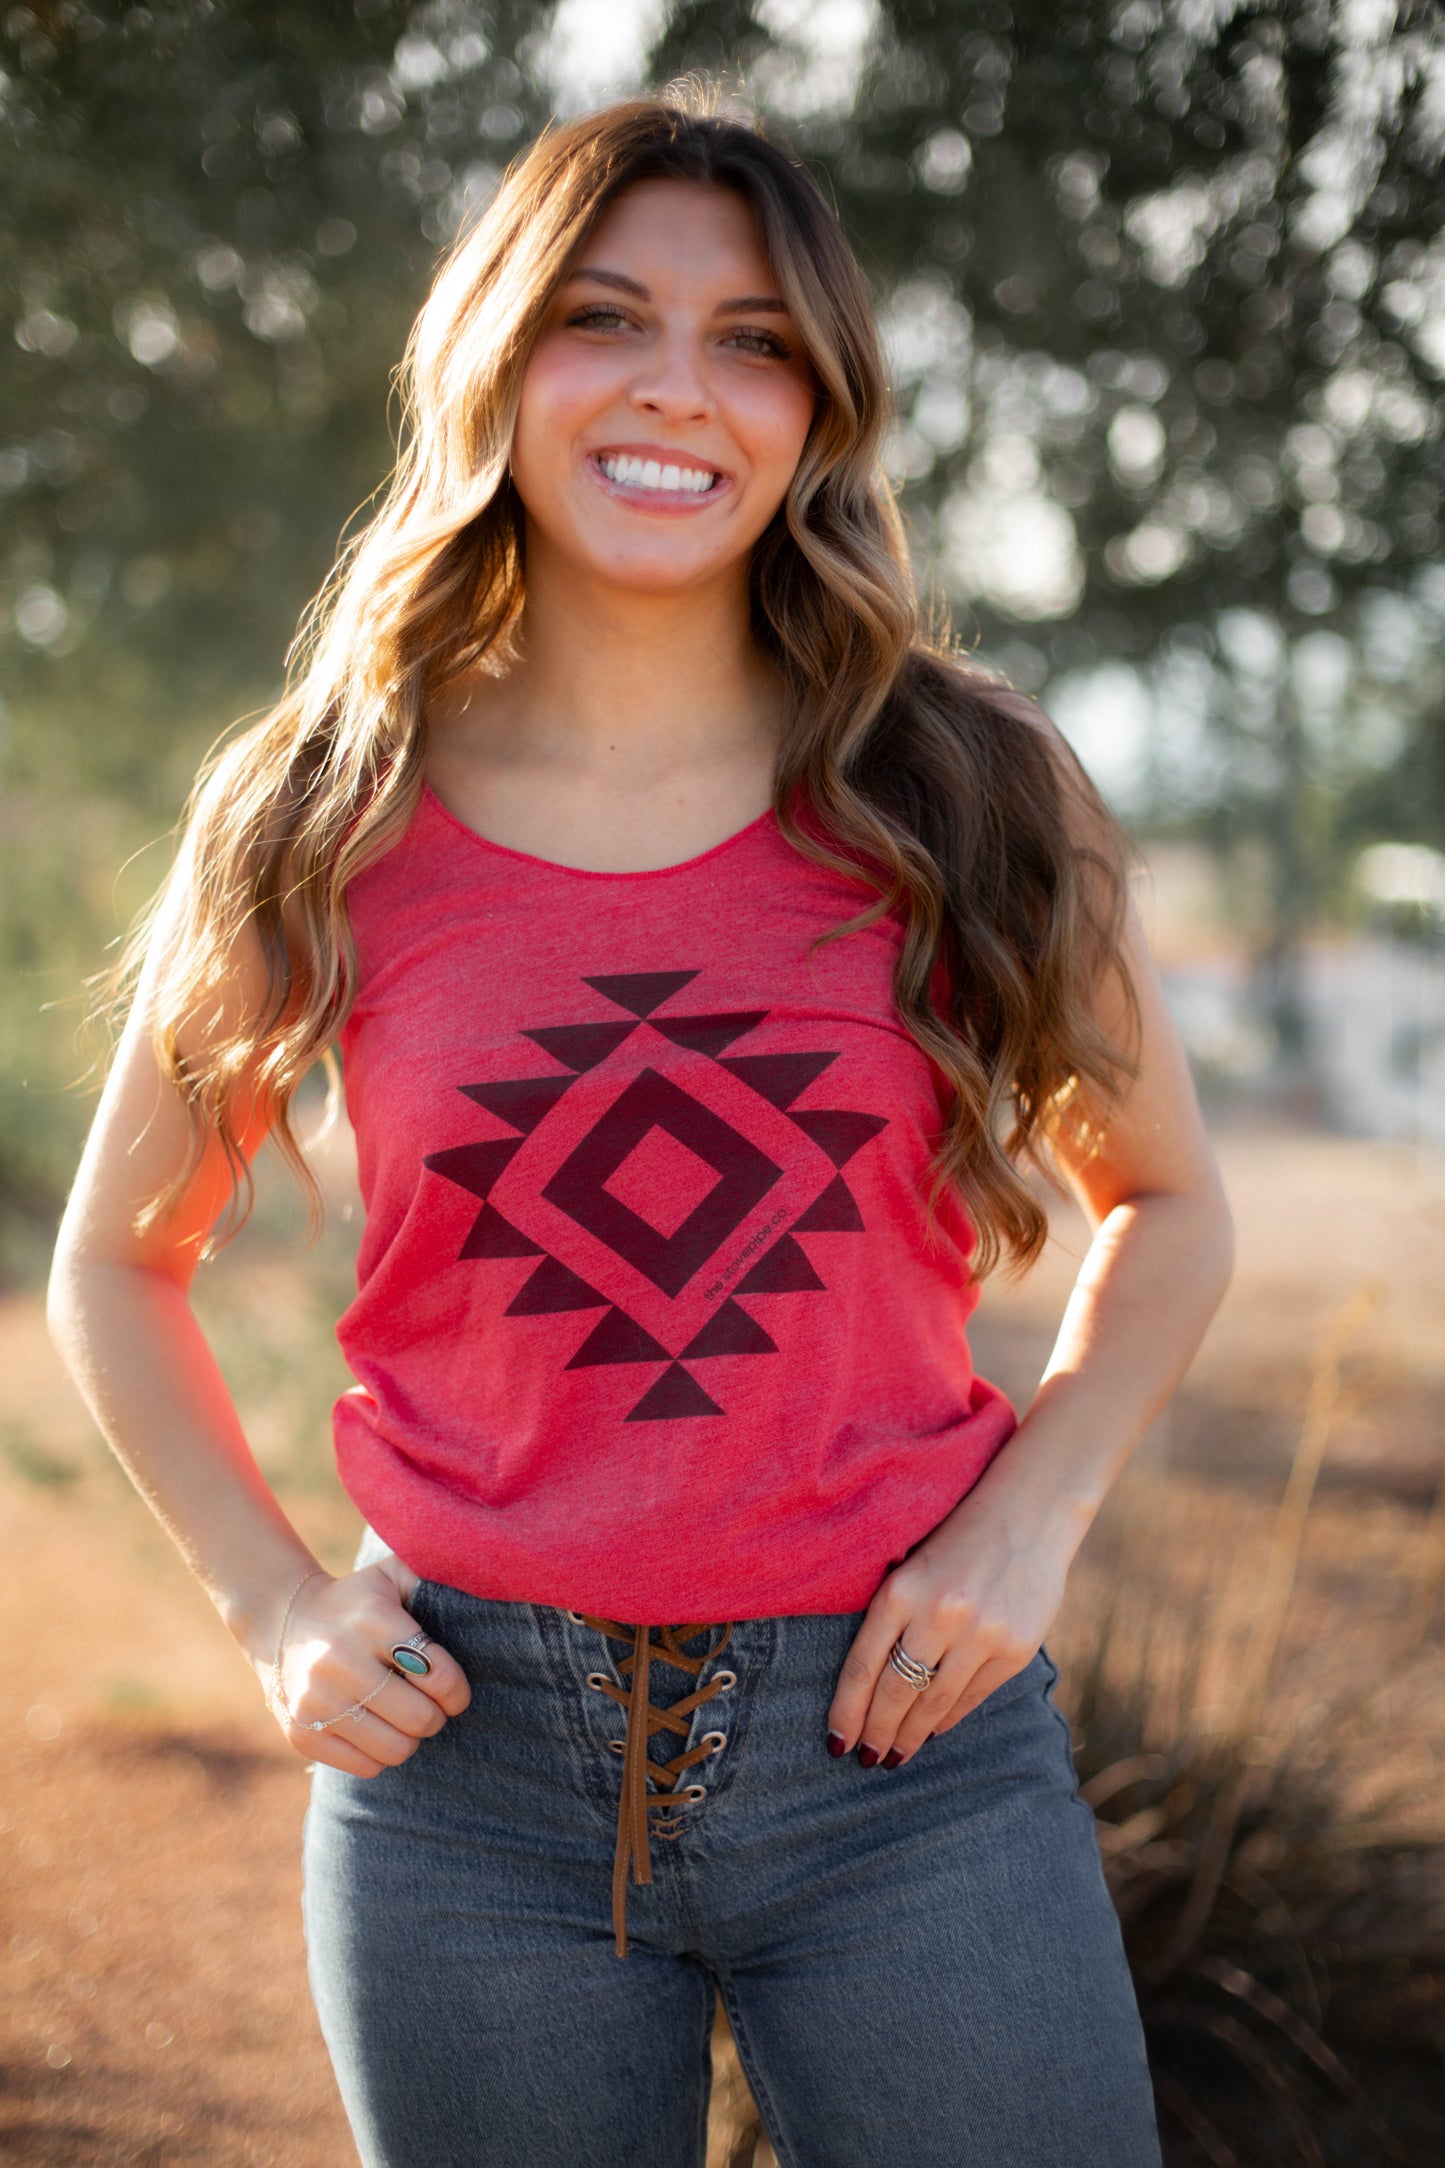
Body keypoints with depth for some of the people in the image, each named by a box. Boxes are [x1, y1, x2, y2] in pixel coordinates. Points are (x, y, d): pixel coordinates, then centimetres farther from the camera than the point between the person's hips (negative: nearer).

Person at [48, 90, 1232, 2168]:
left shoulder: (971, 798, -1)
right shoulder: (321, 828, -1)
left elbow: (1161, 1201, 12)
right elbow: (120, 1260, 12)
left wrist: (1025, 1527, -2)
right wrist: (276, 1605, 0)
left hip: (902, 1738, 0)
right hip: (468, 1762, 1)